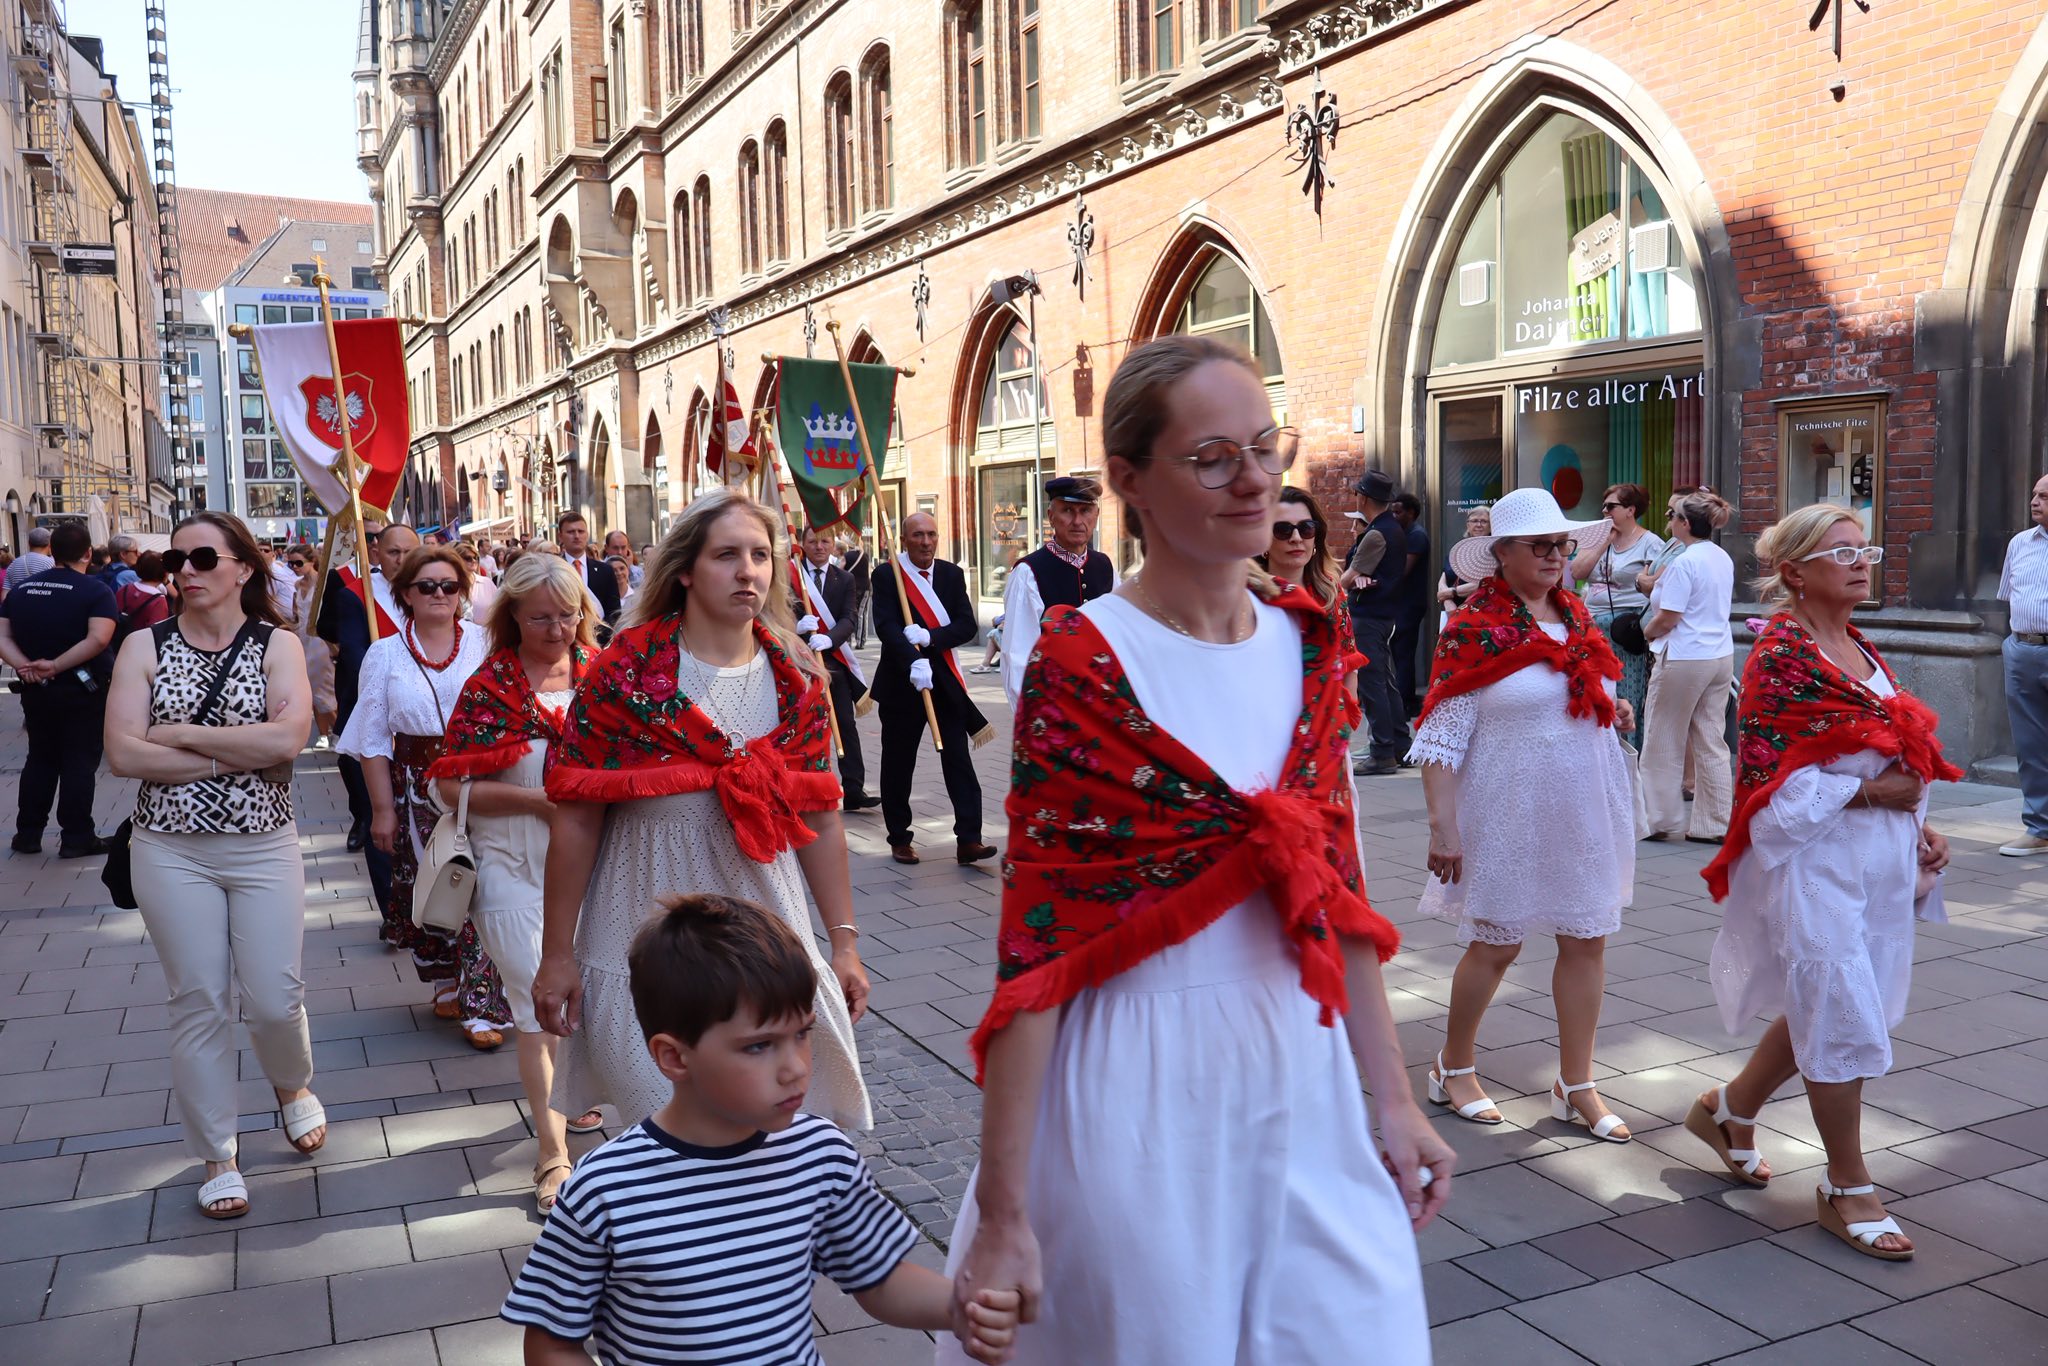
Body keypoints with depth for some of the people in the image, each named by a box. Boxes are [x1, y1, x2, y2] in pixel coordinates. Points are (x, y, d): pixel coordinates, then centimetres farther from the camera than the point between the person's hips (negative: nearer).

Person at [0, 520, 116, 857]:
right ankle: (77, 838, 5)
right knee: (79, 762, 2)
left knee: (40, 759, 17)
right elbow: (98, 639, -26)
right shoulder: (96, 591, -11)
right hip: (82, 690, -5)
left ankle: (28, 833, 21)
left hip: (35, 690, 5)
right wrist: (55, 665, -22)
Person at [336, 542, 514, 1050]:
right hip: (417, 789, 2)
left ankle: (483, 1006, -1)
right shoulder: (386, 654, 6)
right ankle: (446, 985, 30)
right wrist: (383, 808, 0)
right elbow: (374, 740, 5)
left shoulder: (484, 644, 2)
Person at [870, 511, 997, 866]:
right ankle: (899, 839, 21)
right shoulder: (887, 575, -5)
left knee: (959, 760, -3)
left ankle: (968, 840, -4)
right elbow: (886, 626, -19)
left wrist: (929, 637, -20)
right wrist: (913, 662, -34)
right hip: (902, 681, -2)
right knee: (898, 764, 7)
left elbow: (966, 625, -3)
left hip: (945, 680, 3)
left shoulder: (952, 574, 6)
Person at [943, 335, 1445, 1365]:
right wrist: (1002, 1213, -14)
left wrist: (1393, 1101, 10)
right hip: (1139, 1087, -5)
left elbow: (1336, 892, 9)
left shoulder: (1306, 645, 3)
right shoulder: (1084, 664, -15)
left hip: (1299, 1080, 6)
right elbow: (1034, 945, -16)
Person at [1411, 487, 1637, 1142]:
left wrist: (1613, 710, 2)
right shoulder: (1474, 629, -12)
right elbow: (1440, 739, -14)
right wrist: (1443, 828, -18)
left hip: (1587, 808, 6)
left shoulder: (1576, 616, 8)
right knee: (1497, 942, 6)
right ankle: (1453, 1068, 27)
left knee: (1587, 939, 9)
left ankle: (1576, 1084, 23)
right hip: (1512, 812, -6)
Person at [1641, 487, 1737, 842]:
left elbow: (1667, 619, -17)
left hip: (1684, 659, -8)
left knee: (1663, 743, 5)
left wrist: (1644, 633, 1)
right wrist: (1660, 584, 16)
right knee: (1712, 743, 10)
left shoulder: (1683, 562, -17)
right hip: (1721, 654, 8)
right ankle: (1713, 824, 14)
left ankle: (1659, 819, 13)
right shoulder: (1723, 558, 10)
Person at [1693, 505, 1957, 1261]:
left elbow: (1894, 758, 18)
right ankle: (1847, 1187, 17)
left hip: (1879, 858, 9)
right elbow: (1771, 780, -19)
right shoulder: (1780, 655, -16)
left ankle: (1729, 1108, 39)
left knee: (1820, 1006, 17)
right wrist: (1868, 792, -18)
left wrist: (1919, 825, 6)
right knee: (1846, 1018, -1)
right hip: (1816, 861, -9)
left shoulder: (1859, 650, 11)